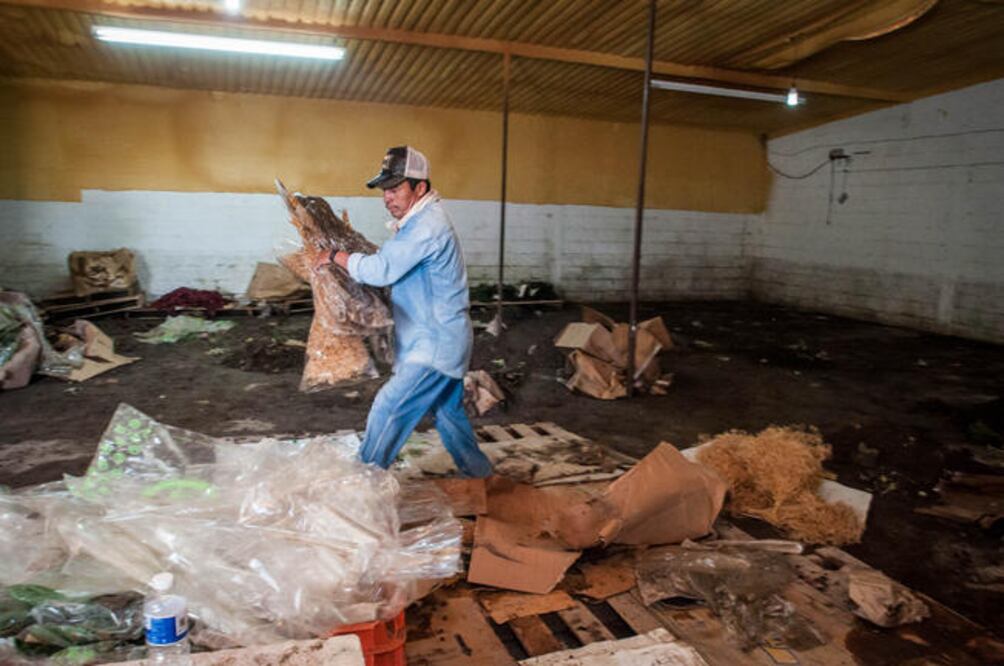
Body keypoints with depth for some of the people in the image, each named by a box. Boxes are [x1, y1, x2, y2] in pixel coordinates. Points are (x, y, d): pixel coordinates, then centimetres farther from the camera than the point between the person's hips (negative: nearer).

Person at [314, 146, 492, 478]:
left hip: (435, 345, -10)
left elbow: (380, 270, -28)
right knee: (449, 412, 20)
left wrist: (336, 255, -14)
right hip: (443, 338, 10)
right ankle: (478, 473, 34)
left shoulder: (428, 226, -22)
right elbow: (391, 264, 12)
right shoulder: (418, 221, 11)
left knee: (387, 408, -6)